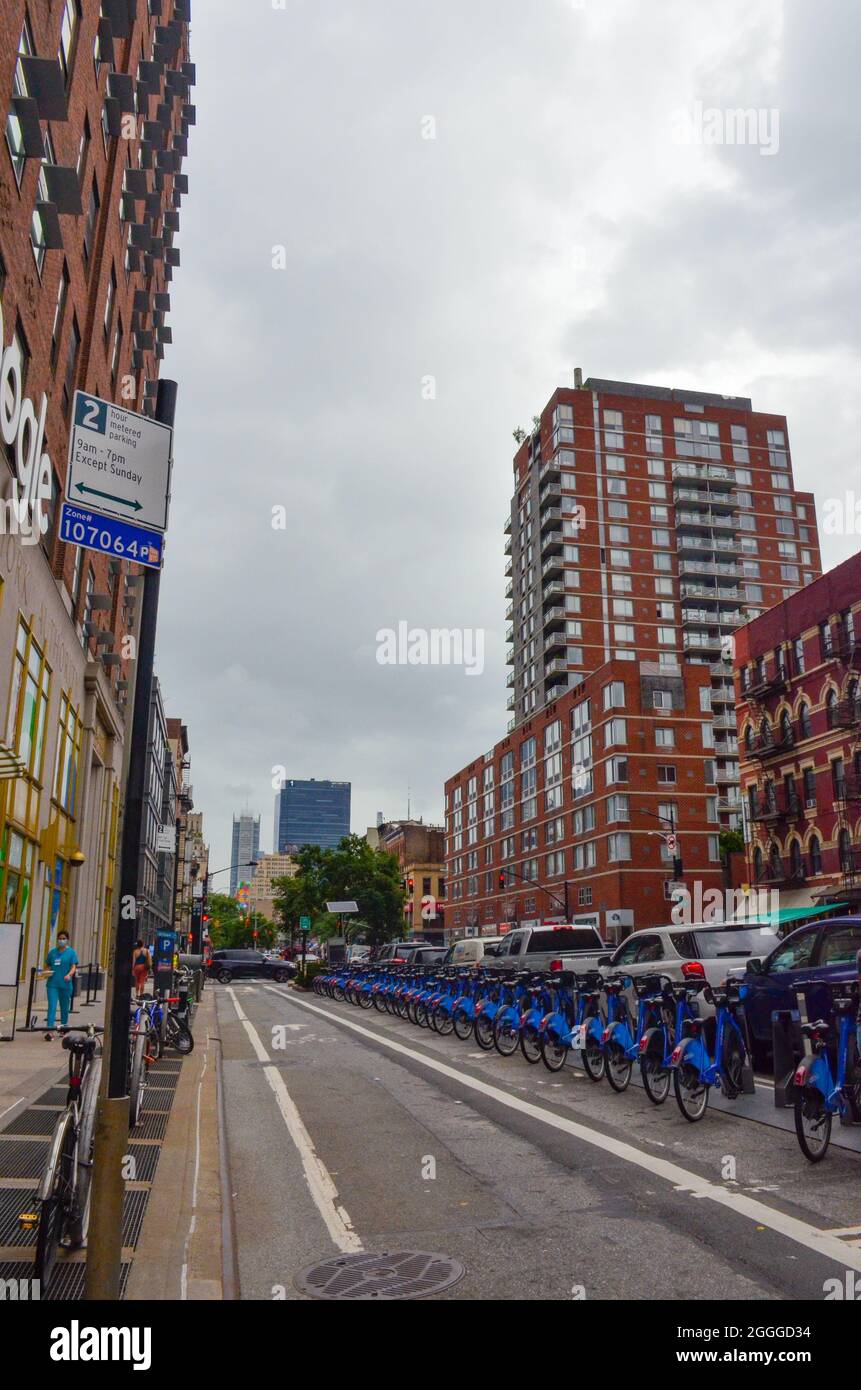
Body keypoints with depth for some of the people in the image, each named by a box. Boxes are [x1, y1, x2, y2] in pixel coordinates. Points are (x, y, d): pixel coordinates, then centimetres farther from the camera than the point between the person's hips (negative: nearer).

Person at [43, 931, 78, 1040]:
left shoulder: (71, 952, 0)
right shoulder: (52, 952, 8)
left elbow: (73, 967, -6)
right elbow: (47, 966, 16)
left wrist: (69, 975, -26)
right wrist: (47, 972, -6)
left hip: (65, 984, -1)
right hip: (53, 983, 1)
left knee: (64, 1007, 12)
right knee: (52, 1006, -10)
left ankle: (63, 1026, 28)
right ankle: (49, 1030, -14)